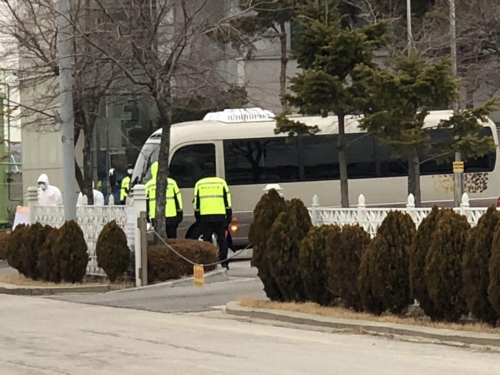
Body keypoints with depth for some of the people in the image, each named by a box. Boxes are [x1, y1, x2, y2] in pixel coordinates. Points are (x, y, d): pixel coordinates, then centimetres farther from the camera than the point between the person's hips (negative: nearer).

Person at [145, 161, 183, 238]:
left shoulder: (148, 185, 4)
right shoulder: (171, 182, 5)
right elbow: (178, 198, 7)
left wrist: (147, 215, 13)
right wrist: (180, 213, 13)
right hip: (171, 216, 0)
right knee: (172, 238, 7)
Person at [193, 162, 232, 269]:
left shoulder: (199, 184, 9)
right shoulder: (221, 182, 7)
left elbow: (196, 203, 10)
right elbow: (227, 201, 7)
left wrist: (197, 217, 16)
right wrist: (229, 216, 12)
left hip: (205, 217, 0)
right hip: (220, 215, 0)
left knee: (207, 240, 3)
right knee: (222, 240, 6)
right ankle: (224, 263, 3)